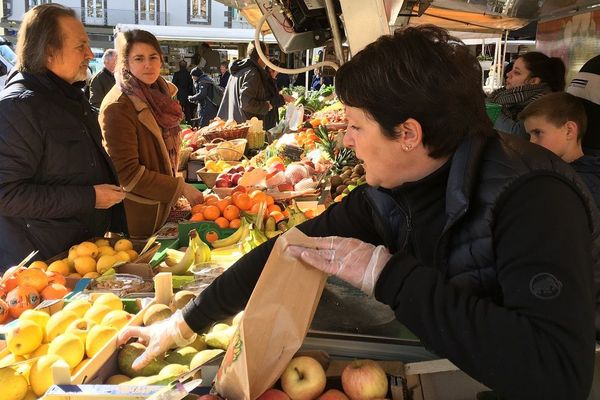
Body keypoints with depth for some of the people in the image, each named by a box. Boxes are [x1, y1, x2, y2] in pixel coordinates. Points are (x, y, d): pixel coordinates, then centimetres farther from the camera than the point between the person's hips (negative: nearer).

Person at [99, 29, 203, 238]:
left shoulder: (159, 94, 4)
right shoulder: (118, 107, -20)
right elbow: (127, 173, -22)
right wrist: (181, 188, -20)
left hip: (162, 206, 7)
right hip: (135, 215, -7)